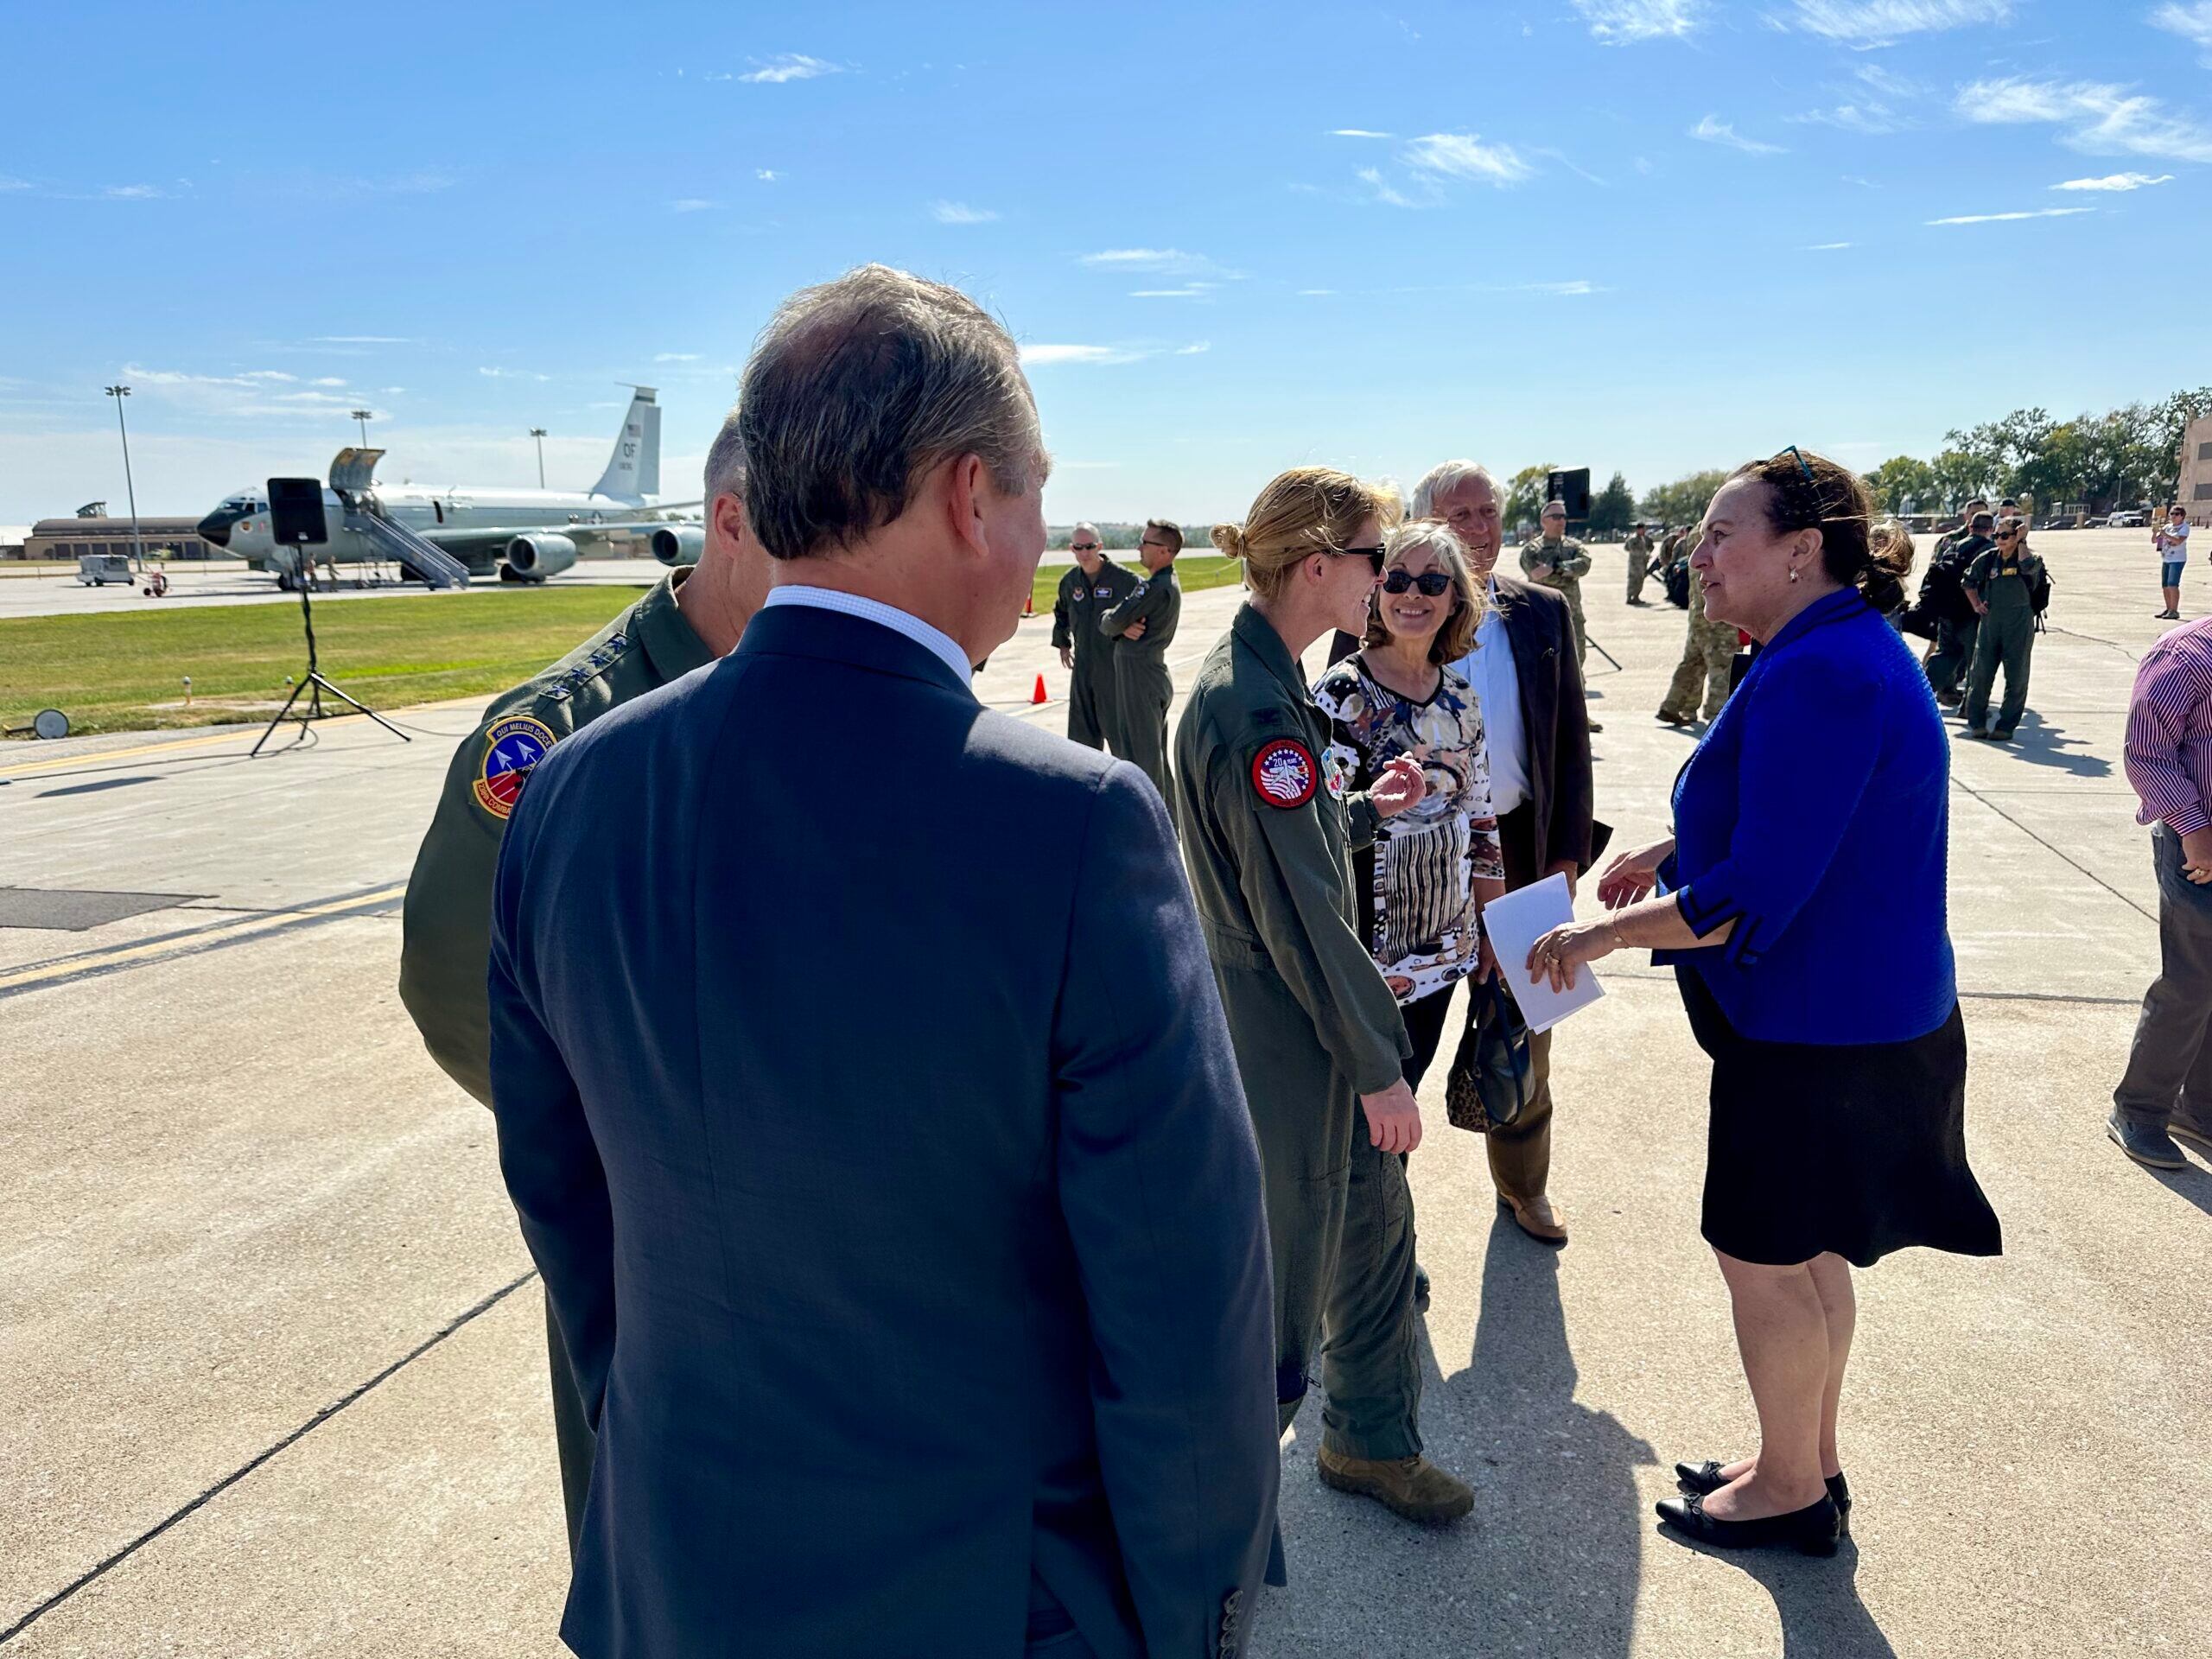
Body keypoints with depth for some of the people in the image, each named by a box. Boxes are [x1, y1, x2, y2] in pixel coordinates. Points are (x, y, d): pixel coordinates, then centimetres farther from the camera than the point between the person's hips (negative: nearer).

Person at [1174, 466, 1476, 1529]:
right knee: (1281, 1276, 6)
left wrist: (1363, 808, 10)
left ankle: (1371, 1441, 40)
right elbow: (1301, 916, -24)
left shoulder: (1256, 684, 8)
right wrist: (1378, 1065, -17)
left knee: (1374, 1220, 21)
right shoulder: (1255, 709, -25)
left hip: (1297, 1027, 10)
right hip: (1285, 1039, -10)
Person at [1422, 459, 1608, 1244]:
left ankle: (1522, 1180, 36)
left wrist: (1568, 853, 1)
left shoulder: (1543, 614, 3)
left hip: (1520, 845, 3)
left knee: (1524, 1027, 15)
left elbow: (1572, 743, 6)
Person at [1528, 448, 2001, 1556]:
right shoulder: (1845, 649, 8)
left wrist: (1605, 933, -19)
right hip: (1852, 1012, 10)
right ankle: (1809, 1463, 38)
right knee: (1807, 1252, 21)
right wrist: (1671, 850, 11)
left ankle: (1790, 1490, 27)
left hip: (1817, 1033, -10)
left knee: (1764, 1256, 7)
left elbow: (1755, 896, -29)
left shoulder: (1819, 675, -26)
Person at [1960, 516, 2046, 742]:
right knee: (1981, 672, 0)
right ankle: (1976, 722, 10)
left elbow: (2029, 567, -28)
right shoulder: (1987, 558, 7)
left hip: (2019, 623, -3)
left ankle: (2006, 726, 8)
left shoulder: (2031, 559, -3)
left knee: (2016, 677, 1)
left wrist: (2021, 542, -16)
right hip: (1990, 620, 3)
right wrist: (1976, 605, 8)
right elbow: (1969, 581, 21)